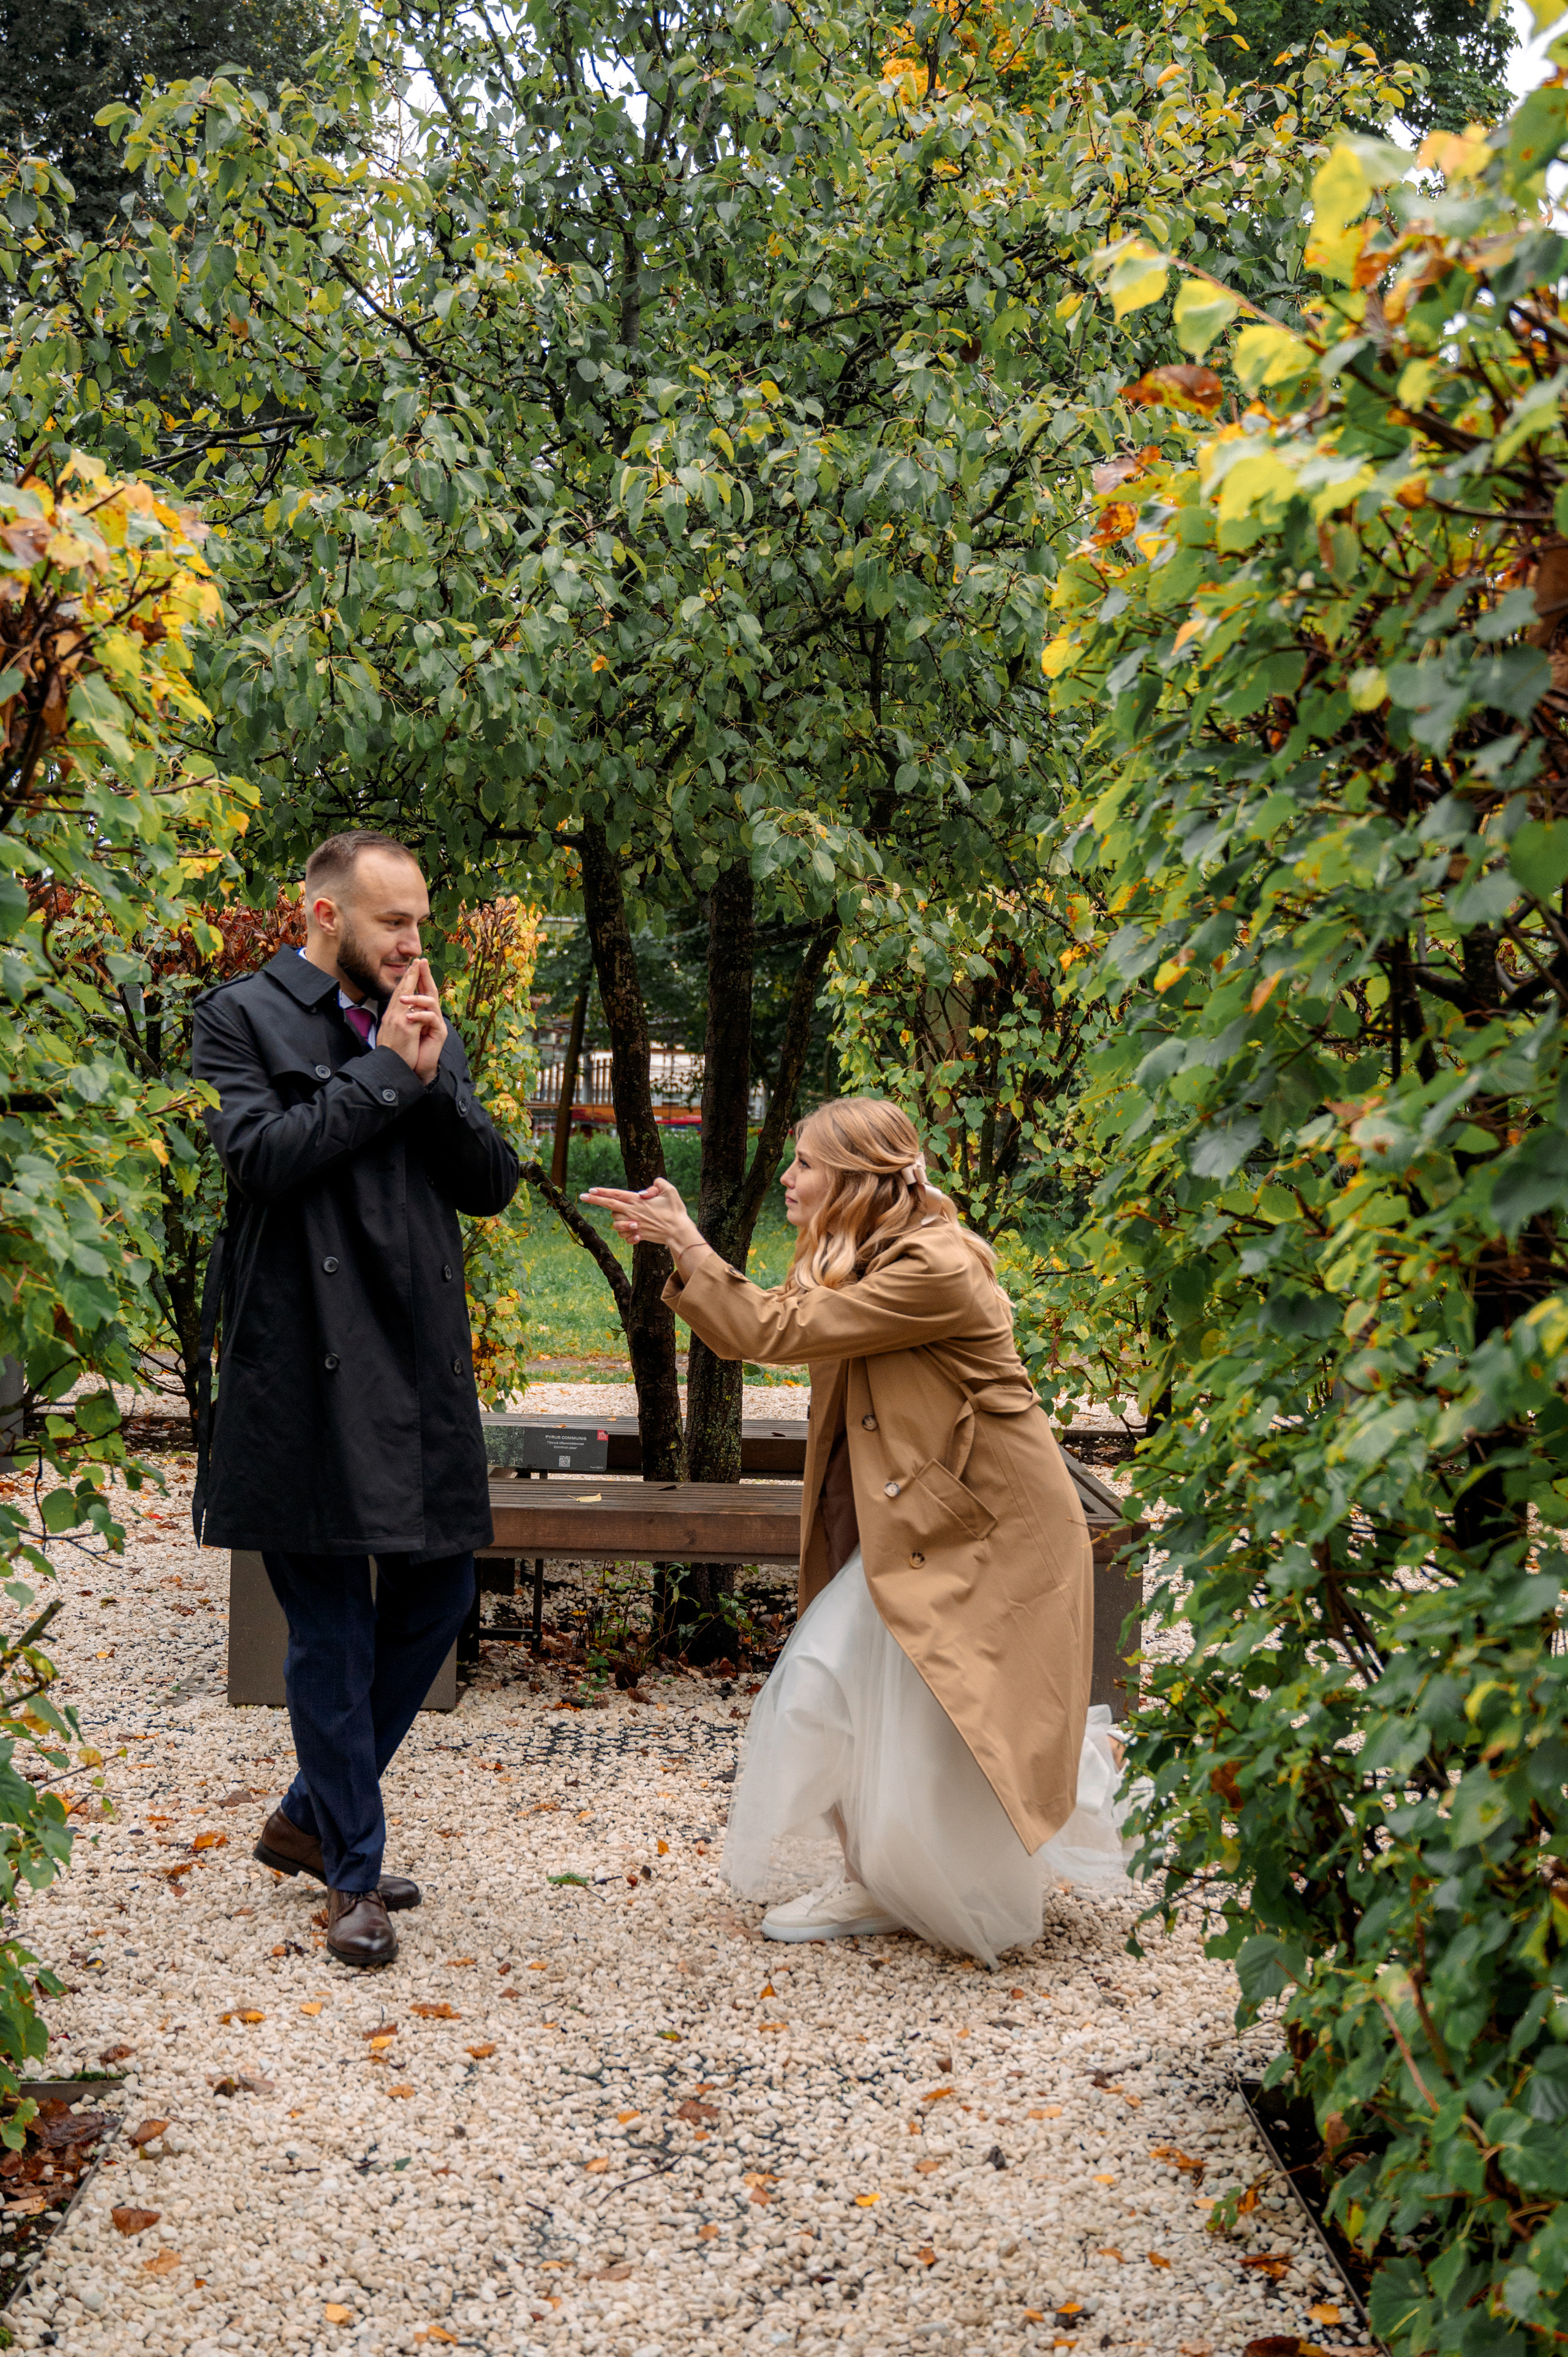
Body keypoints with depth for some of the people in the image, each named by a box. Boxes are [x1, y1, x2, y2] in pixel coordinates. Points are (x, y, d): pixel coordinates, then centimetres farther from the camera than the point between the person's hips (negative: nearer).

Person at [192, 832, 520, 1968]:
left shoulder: (430, 1030, 16)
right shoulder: (245, 1018, -2)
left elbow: (494, 1184, 10)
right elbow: (262, 1155, -17)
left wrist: (433, 1078, -4)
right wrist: (383, 1073, -12)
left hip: (421, 1364, 7)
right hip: (308, 1371, -7)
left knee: (437, 1596, 11)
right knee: (332, 1627, -1)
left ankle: (310, 1817, 28)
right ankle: (355, 1875, 11)